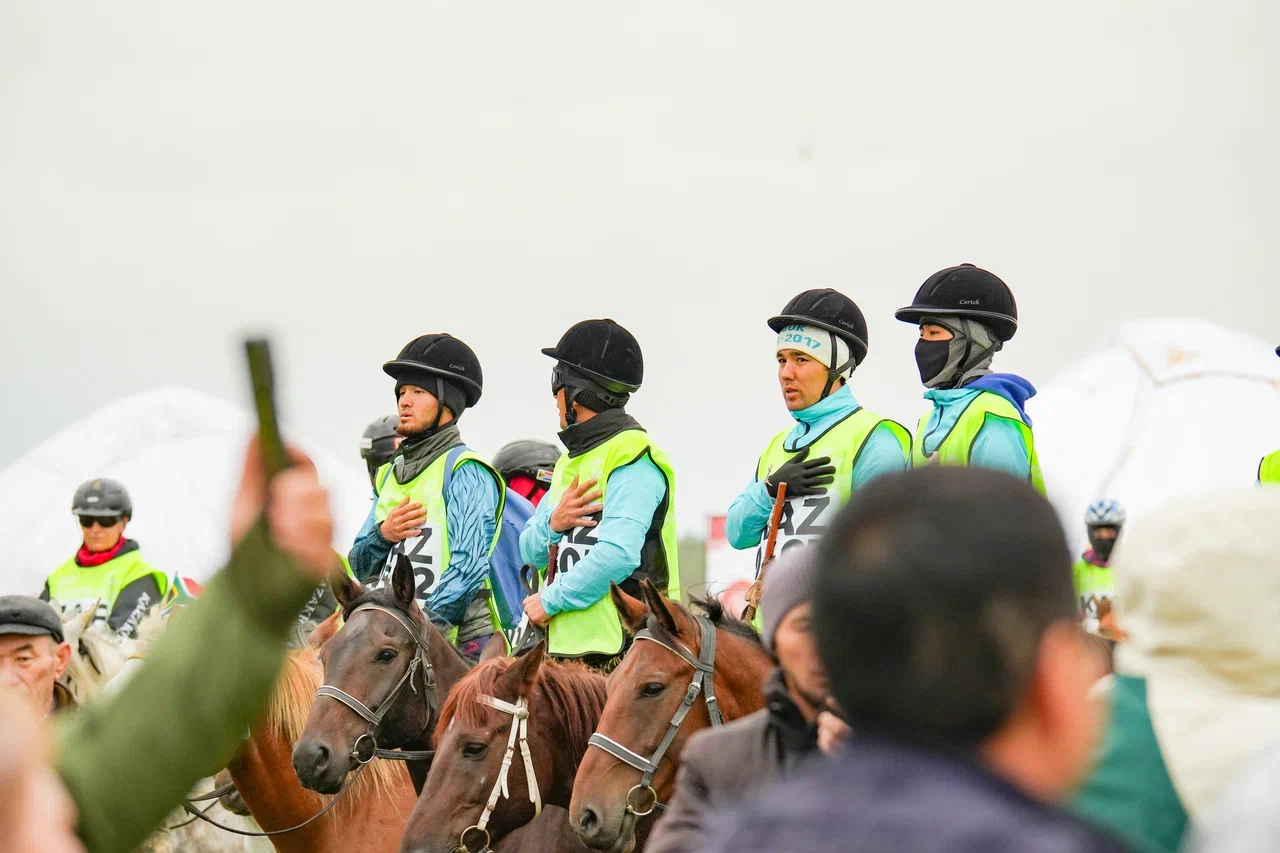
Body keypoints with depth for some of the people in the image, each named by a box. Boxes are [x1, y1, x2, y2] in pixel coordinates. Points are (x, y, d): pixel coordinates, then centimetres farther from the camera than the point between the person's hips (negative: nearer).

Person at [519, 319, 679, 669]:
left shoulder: (633, 459, -10)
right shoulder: (572, 459, 22)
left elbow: (617, 555, -23)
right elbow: (530, 552, 21)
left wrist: (551, 600, -14)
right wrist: (552, 523, -3)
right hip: (565, 647, 9)